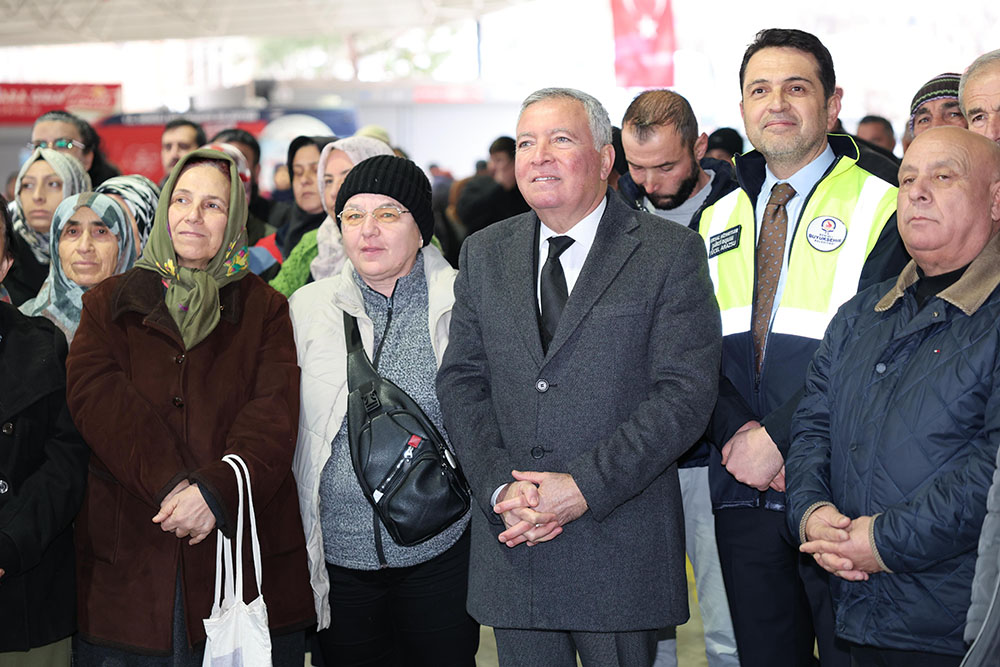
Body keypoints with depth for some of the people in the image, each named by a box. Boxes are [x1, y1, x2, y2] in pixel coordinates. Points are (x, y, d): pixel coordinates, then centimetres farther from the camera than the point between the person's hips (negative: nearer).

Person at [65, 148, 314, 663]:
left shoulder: (266, 310, 10)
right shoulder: (110, 302, 12)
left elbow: (274, 414, -4)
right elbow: (95, 394, -5)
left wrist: (216, 490, -21)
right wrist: (168, 482, -19)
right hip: (128, 558, 1)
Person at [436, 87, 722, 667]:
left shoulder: (671, 253, -4)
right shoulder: (485, 254, 10)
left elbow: (686, 392, -11)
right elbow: (462, 381, 7)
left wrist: (585, 486, -17)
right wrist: (499, 488, -9)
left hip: (621, 548, -3)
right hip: (512, 544, 4)